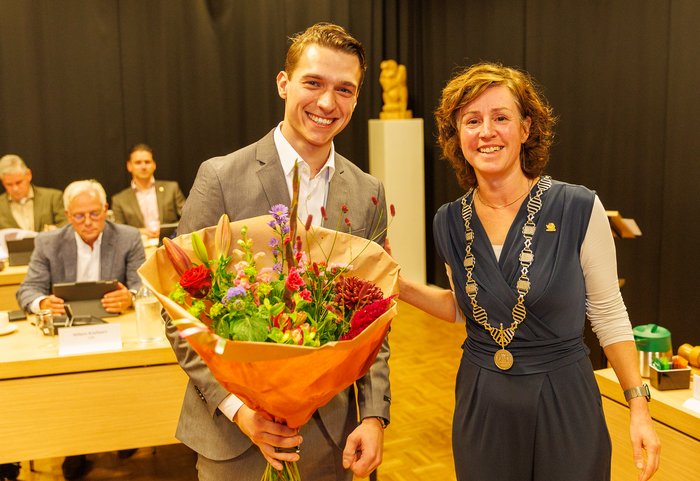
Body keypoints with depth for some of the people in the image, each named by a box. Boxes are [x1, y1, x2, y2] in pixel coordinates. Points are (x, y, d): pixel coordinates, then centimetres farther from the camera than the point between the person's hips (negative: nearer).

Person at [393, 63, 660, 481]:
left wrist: (639, 407, -5)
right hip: (481, 403, 3)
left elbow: (609, 315, -5)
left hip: (564, 401, -3)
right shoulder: (450, 222, -3)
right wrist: (401, 286, -3)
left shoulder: (579, 209, -14)